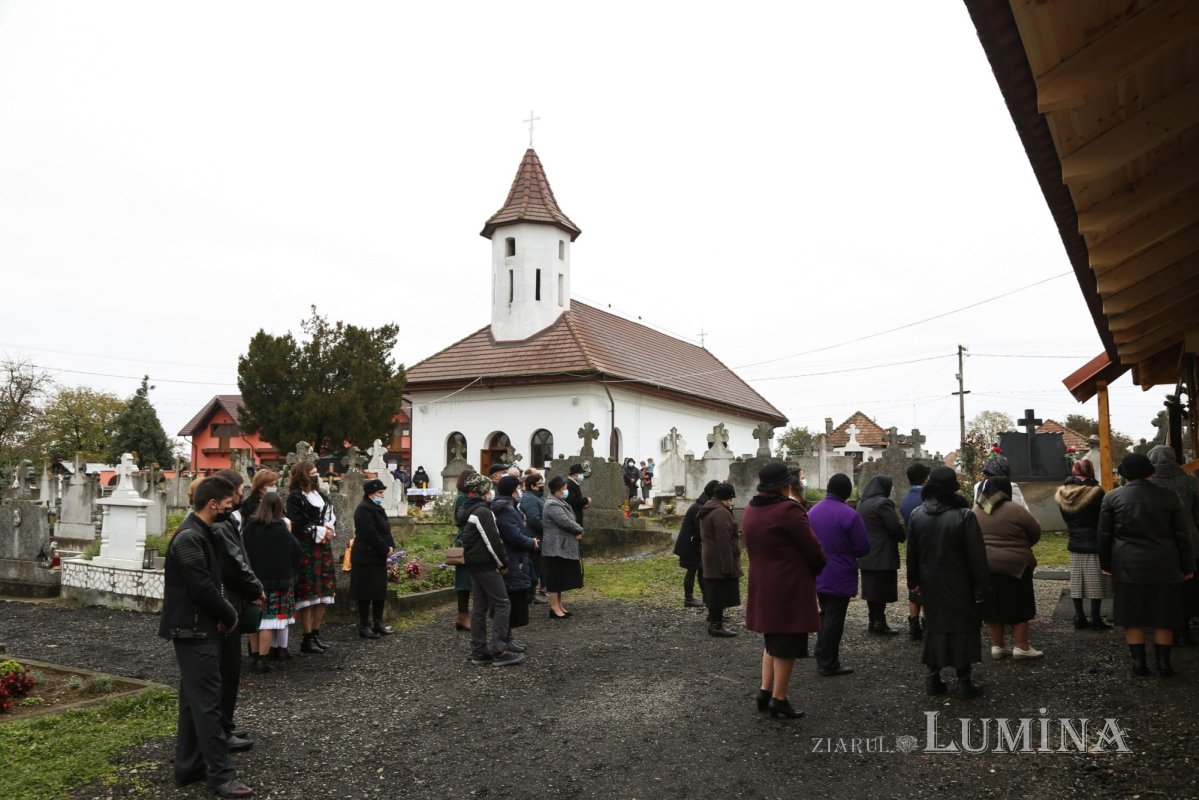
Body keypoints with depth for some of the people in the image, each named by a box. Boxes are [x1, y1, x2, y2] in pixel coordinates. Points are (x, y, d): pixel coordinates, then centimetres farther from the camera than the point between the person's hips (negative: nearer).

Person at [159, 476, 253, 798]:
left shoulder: (201, 533, 12)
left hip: (199, 628, 10)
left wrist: (225, 615, 2)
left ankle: (189, 767, 25)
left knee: (194, 700, 15)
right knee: (207, 702, -6)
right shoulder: (189, 537, -20)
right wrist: (230, 616, -10)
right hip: (194, 630, -10)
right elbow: (202, 588, -23)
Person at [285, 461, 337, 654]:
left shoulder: (321, 496, 16)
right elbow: (298, 525, -14)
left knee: (324, 591, 7)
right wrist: (321, 531, -9)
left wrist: (328, 530, -4)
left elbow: (331, 517, 16)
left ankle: (316, 633, 18)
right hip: (305, 549, -7)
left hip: (323, 548, 7)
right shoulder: (295, 497, -6)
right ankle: (307, 639, 0)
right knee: (308, 593, -7)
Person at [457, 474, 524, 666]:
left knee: (480, 606, 11)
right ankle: (499, 651, -9)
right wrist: (503, 563, -7)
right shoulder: (483, 512, -16)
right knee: (502, 604, -7)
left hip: (473, 563, 10)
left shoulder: (467, 511, 14)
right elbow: (493, 541, -18)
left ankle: (479, 651, 13)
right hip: (486, 564, -10)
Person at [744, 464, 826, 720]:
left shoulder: (751, 509, 6)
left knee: (772, 640, 21)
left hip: (762, 587, 8)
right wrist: (816, 569, 5)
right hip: (790, 587, -8)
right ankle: (779, 699, 10)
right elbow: (812, 549, -15)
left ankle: (765, 691, 23)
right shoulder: (789, 510, -19)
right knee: (787, 642, 3)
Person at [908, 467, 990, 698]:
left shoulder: (916, 515, -1)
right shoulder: (964, 516, -16)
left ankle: (933, 677, 19)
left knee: (934, 626, 14)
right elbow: (976, 556, -14)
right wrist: (981, 588, -7)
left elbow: (912, 553, 7)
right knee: (962, 628, 6)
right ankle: (963, 681, 10)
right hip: (959, 586, -4)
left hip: (930, 585, 4)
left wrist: (914, 581, 16)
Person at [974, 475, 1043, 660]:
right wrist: (1021, 546, 13)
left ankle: (997, 646, 16)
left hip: (984, 567, 5)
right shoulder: (1015, 511, -12)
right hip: (1014, 567, -5)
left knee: (993, 607, 11)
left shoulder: (976, 511, 4)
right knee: (1018, 607, 7)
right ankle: (1021, 646, 9)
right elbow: (1036, 532, -3)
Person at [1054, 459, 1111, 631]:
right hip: (1094, 545, -5)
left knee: (1077, 582, 11)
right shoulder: (1096, 492, -17)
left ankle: (1079, 618, 16)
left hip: (1074, 545, 5)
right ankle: (1096, 620, 10)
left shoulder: (1062, 493, -1)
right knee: (1096, 583, 4)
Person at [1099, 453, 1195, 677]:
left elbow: (1104, 534, 2)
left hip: (1127, 566, 0)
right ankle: (1164, 663, 12)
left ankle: (1139, 662, 8)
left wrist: (1105, 564, 12)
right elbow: (1182, 535, 3)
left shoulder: (1112, 497, -1)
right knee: (1163, 616, 9)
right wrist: (1187, 566, 11)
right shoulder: (1169, 497, 0)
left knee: (1132, 615, 6)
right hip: (1164, 566, 1)